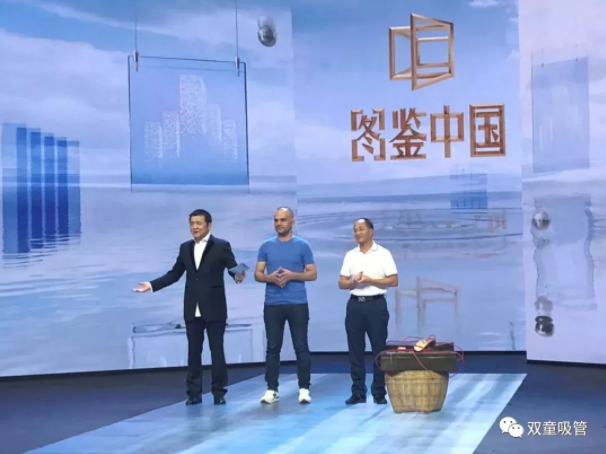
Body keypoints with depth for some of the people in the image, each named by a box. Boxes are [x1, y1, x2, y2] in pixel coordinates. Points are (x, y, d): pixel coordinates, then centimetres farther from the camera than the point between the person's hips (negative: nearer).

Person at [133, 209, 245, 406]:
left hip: (214, 309, -4)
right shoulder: (185, 248, 11)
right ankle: (194, 392, 13)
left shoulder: (221, 246, -2)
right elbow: (174, 274, 13)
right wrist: (152, 285, 5)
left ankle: (219, 392, 9)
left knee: (217, 351, 1)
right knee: (193, 352, 7)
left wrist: (238, 276, -29)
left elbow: (234, 268, -6)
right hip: (192, 309, 4)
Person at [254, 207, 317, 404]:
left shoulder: (302, 246, 2)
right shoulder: (266, 246, 8)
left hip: (298, 304, -2)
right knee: (273, 348, 5)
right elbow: (257, 274, 8)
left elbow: (313, 274, 1)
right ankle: (271, 389, 10)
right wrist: (271, 277, -13)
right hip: (272, 304, 2)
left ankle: (304, 389, 6)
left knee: (301, 347, 0)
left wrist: (291, 275, -14)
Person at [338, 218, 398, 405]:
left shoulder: (383, 254, -1)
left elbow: (393, 281, -5)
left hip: (376, 304, -3)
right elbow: (341, 283, 10)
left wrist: (370, 280, -14)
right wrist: (353, 281, -12)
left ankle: (379, 392, 6)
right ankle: (358, 392, 9)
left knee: (379, 349, -1)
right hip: (355, 305, 3)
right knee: (355, 350, 3)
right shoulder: (350, 255, 10)